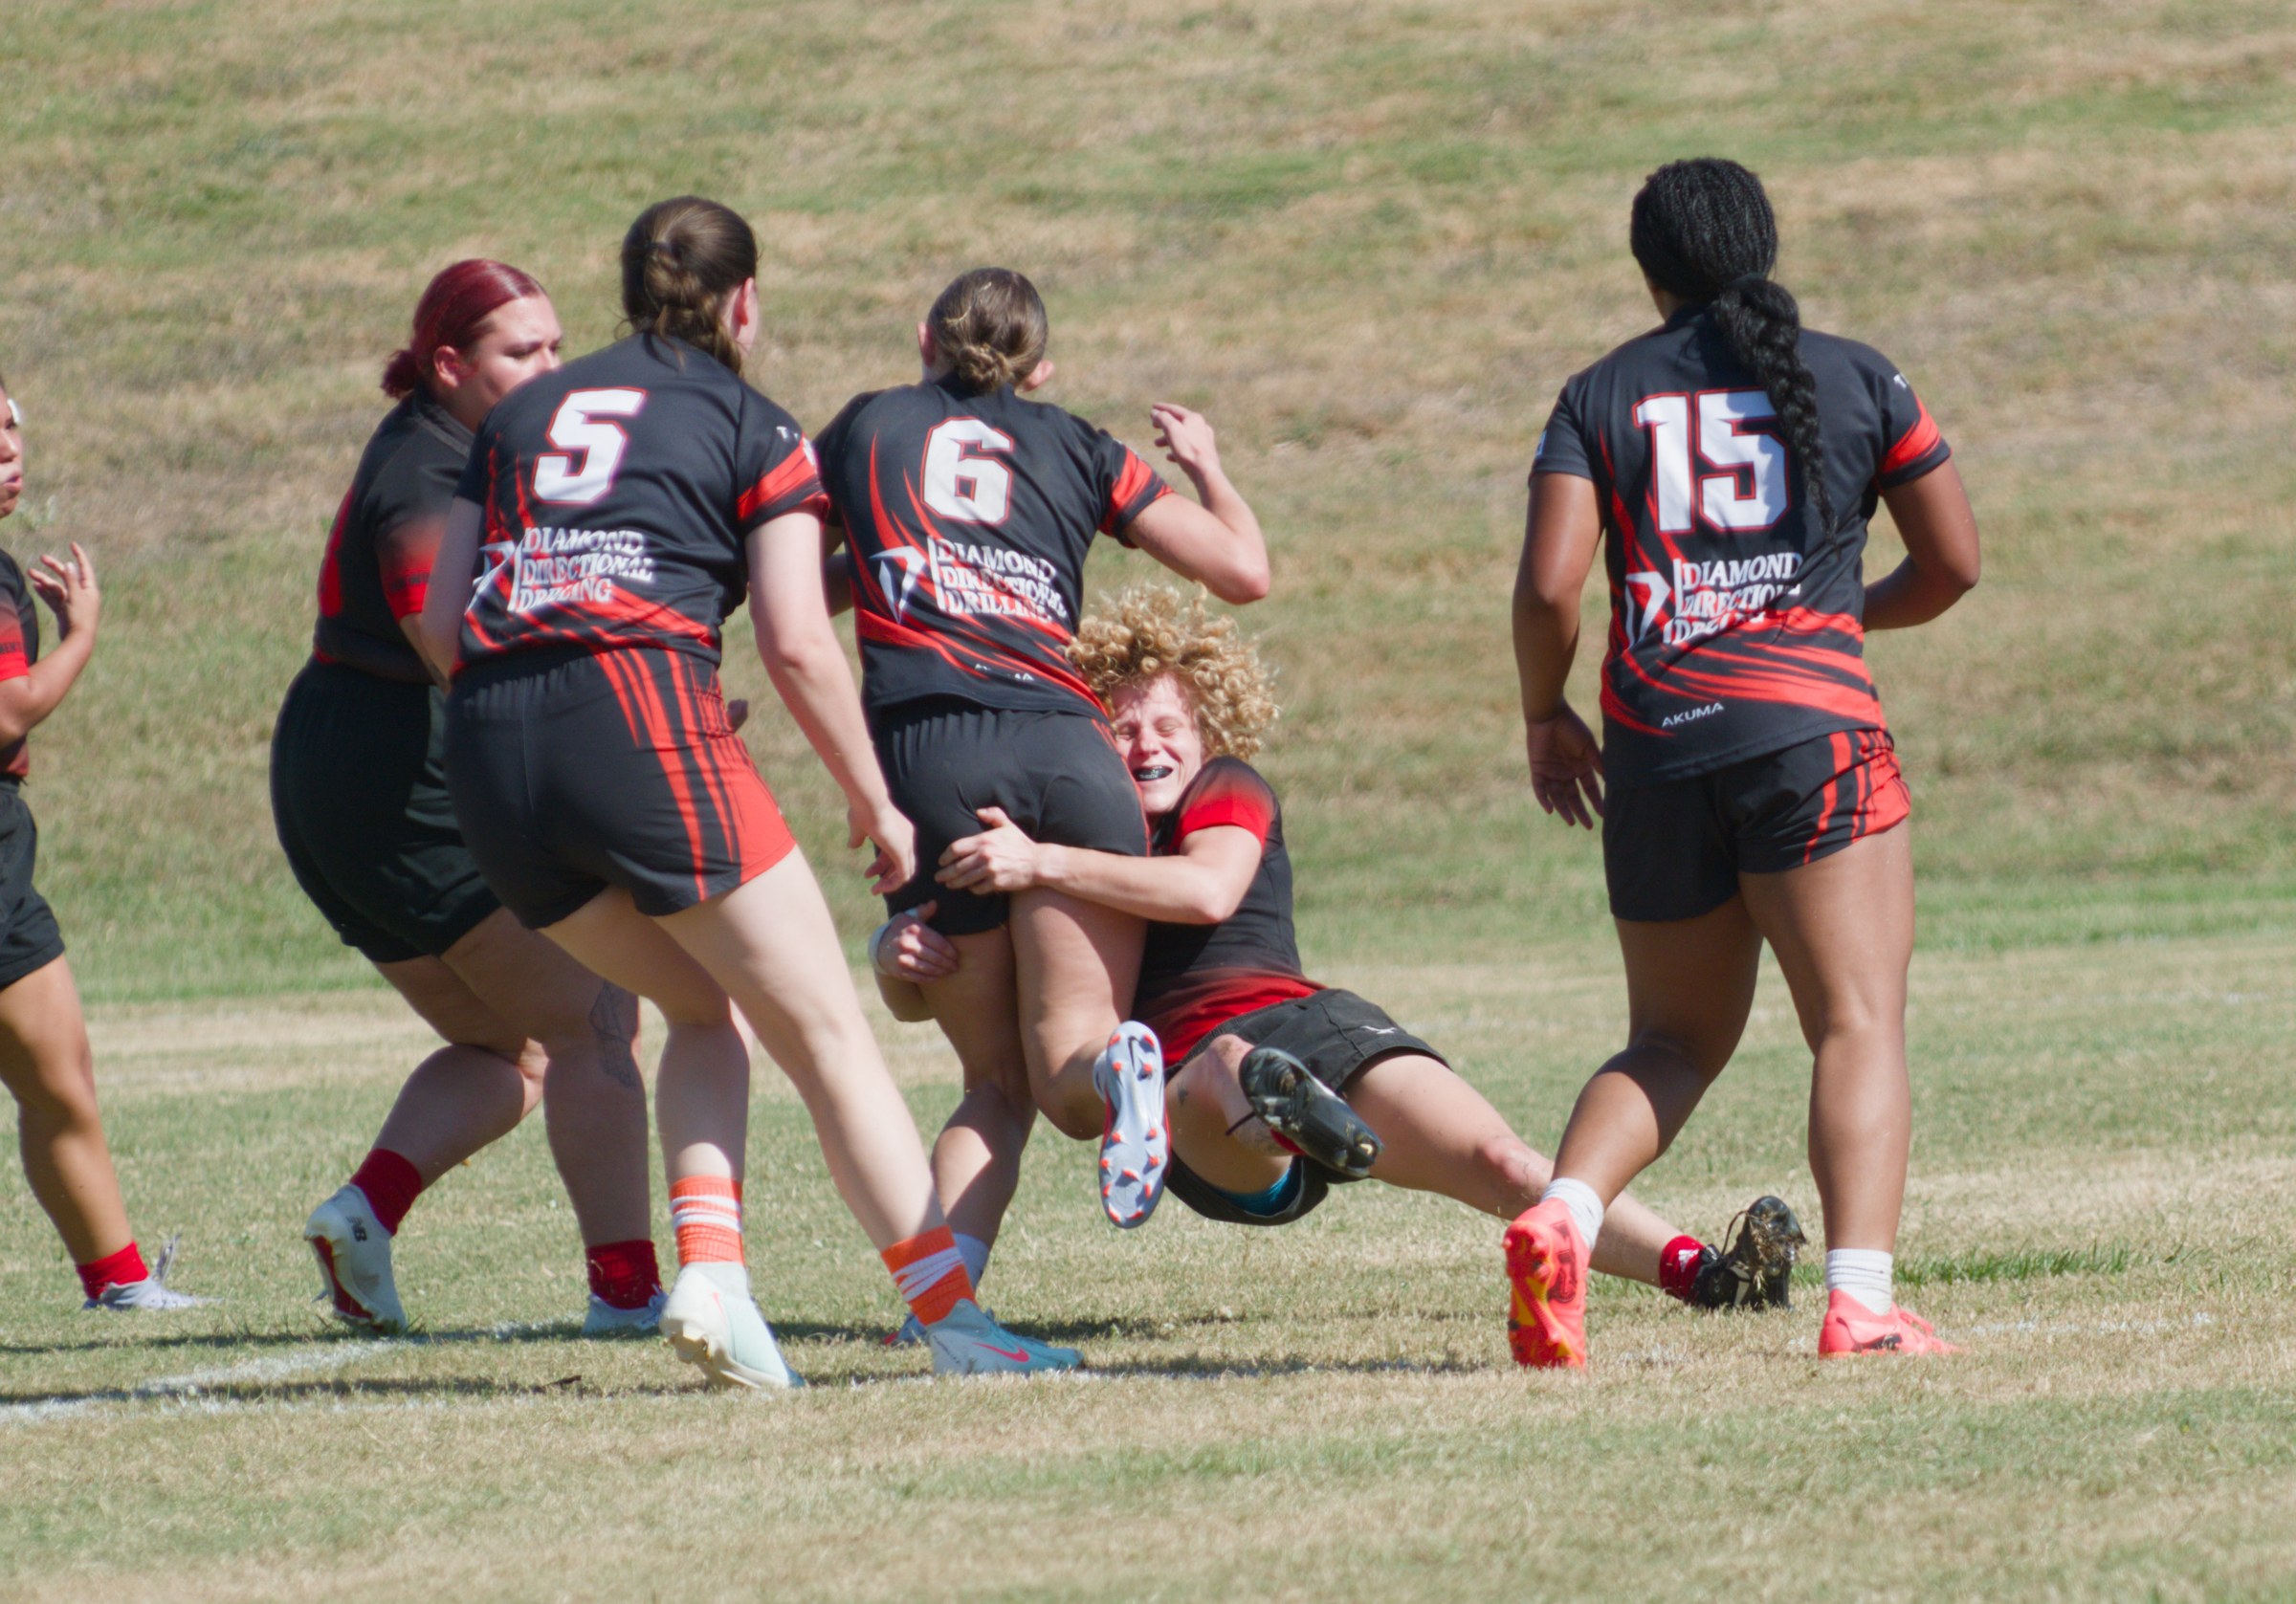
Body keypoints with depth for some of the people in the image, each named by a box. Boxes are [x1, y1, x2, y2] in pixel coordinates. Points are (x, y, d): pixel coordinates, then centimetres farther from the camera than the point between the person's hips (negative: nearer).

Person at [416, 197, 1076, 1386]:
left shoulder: (521, 414, 24)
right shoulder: (752, 429, 11)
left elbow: (439, 627, 18)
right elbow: (796, 642, 2)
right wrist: (873, 801, 11)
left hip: (486, 753, 5)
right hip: (643, 718, -5)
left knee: (703, 1009, 22)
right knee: (823, 1028, 3)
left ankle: (707, 1268, 1)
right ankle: (949, 1317, -3)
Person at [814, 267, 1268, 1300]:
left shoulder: (866, 428, 21)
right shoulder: (1076, 448, 21)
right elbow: (1244, 572, 20)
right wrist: (1206, 466, 38)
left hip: (926, 751, 0)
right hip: (1068, 747, 0)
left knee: (996, 1081, 11)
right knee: (1065, 1066, 2)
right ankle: (1110, 1065, -36)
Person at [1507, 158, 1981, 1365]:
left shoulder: (1601, 396, 9)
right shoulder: (1859, 380, 10)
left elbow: (1548, 586, -2)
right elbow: (1953, 563, 13)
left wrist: (1545, 718, 15)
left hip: (1652, 750, 3)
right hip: (1814, 723, -2)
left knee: (1673, 1039, 17)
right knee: (1858, 1025, -6)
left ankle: (1560, 1215, -9)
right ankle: (1860, 1298, -24)